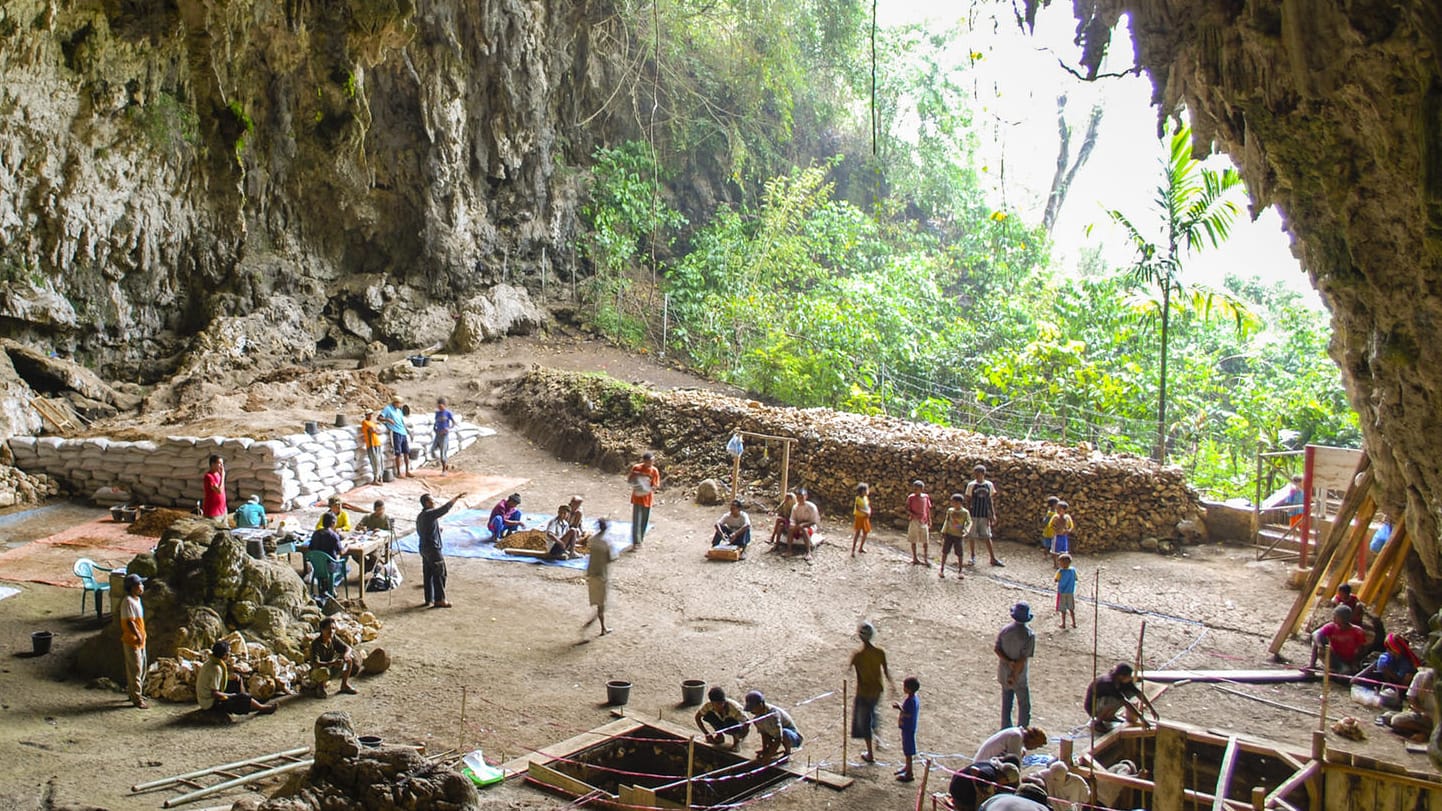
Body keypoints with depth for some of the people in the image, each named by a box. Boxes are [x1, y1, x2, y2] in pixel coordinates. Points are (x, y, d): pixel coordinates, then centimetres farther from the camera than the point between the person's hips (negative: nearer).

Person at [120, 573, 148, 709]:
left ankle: (136, 693, 29)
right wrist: (138, 635, -29)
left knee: (141, 668, 17)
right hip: (132, 641, -10)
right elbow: (129, 622, -24)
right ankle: (137, 699, 2)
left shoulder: (137, 599, 11)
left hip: (140, 640, 10)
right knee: (135, 670, -4)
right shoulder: (128, 601, -19)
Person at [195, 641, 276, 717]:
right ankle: (261, 708, 16)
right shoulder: (216, 669, -28)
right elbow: (214, 693, -28)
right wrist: (230, 695, -13)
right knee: (243, 697, -7)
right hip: (211, 704, -10)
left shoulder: (209, 662, 0)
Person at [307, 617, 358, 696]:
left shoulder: (334, 639, -8)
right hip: (317, 672, -6)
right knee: (324, 671, -40)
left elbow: (348, 648, -4)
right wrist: (332, 663, -46)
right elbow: (315, 664, -33)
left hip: (331, 669, 6)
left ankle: (344, 685, 3)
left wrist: (346, 655, -29)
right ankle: (320, 686, -6)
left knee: (349, 658, -9)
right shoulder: (315, 643, -25)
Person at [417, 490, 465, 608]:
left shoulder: (420, 516, 12)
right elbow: (445, 508, -25)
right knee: (440, 574, -1)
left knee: (428, 574, 12)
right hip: (433, 549, -9)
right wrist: (456, 498, -19)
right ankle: (440, 600, 3)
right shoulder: (430, 514, -18)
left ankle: (429, 599, 17)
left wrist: (437, 529, 19)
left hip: (424, 548, 9)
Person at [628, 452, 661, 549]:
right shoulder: (636, 468, -7)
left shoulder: (654, 471, -6)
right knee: (636, 520, -8)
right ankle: (636, 542, -7)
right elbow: (629, 479, 0)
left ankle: (640, 540, 27)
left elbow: (655, 485, -7)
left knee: (644, 520, 11)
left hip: (647, 498, 2)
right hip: (637, 497, -2)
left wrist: (648, 489, -28)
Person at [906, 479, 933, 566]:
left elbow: (928, 510, 9)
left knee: (926, 541, 5)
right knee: (913, 540, 6)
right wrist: (915, 516, -23)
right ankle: (915, 558, 17)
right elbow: (907, 510, -7)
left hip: (924, 521, 2)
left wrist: (929, 521, 8)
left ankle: (926, 558, 16)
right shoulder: (911, 498, -8)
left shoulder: (926, 497, 1)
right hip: (914, 521, -2)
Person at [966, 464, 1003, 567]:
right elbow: (968, 499, 3)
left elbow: (990, 501, 9)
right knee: (972, 536, 5)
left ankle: (993, 559, 6)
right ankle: (973, 556, 20)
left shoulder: (989, 485, 3)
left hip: (985, 515, 1)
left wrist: (993, 514, 7)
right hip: (973, 514, -1)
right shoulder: (971, 485, -4)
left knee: (987, 537, 3)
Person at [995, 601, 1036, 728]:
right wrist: (1015, 676, -15)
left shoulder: (1005, 629, -5)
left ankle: (1006, 730, 27)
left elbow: (996, 649, -7)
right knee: (1024, 705, 9)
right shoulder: (1029, 635, -19)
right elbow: (1023, 659, -20)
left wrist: (1009, 662, -13)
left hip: (1003, 672, 5)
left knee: (1006, 702, 18)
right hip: (1018, 675, -5)